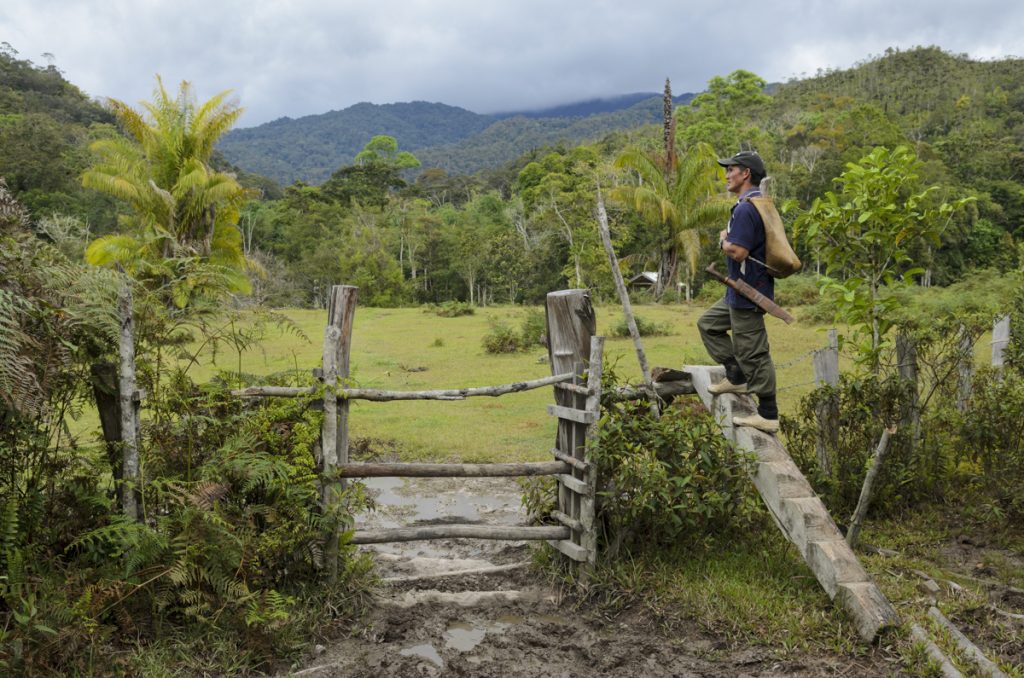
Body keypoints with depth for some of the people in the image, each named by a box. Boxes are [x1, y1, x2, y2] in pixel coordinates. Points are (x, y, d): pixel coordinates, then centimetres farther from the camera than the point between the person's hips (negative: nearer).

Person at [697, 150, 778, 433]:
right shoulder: (759, 204, 13)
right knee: (708, 324, 21)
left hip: (747, 293, -11)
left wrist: (723, 240, -9)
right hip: (740, 291, 11)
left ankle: (768, 415, 4)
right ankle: (737, 377, 24)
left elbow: (737, 252, -27)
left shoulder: (745, 209, -21)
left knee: (753, 352, -4)